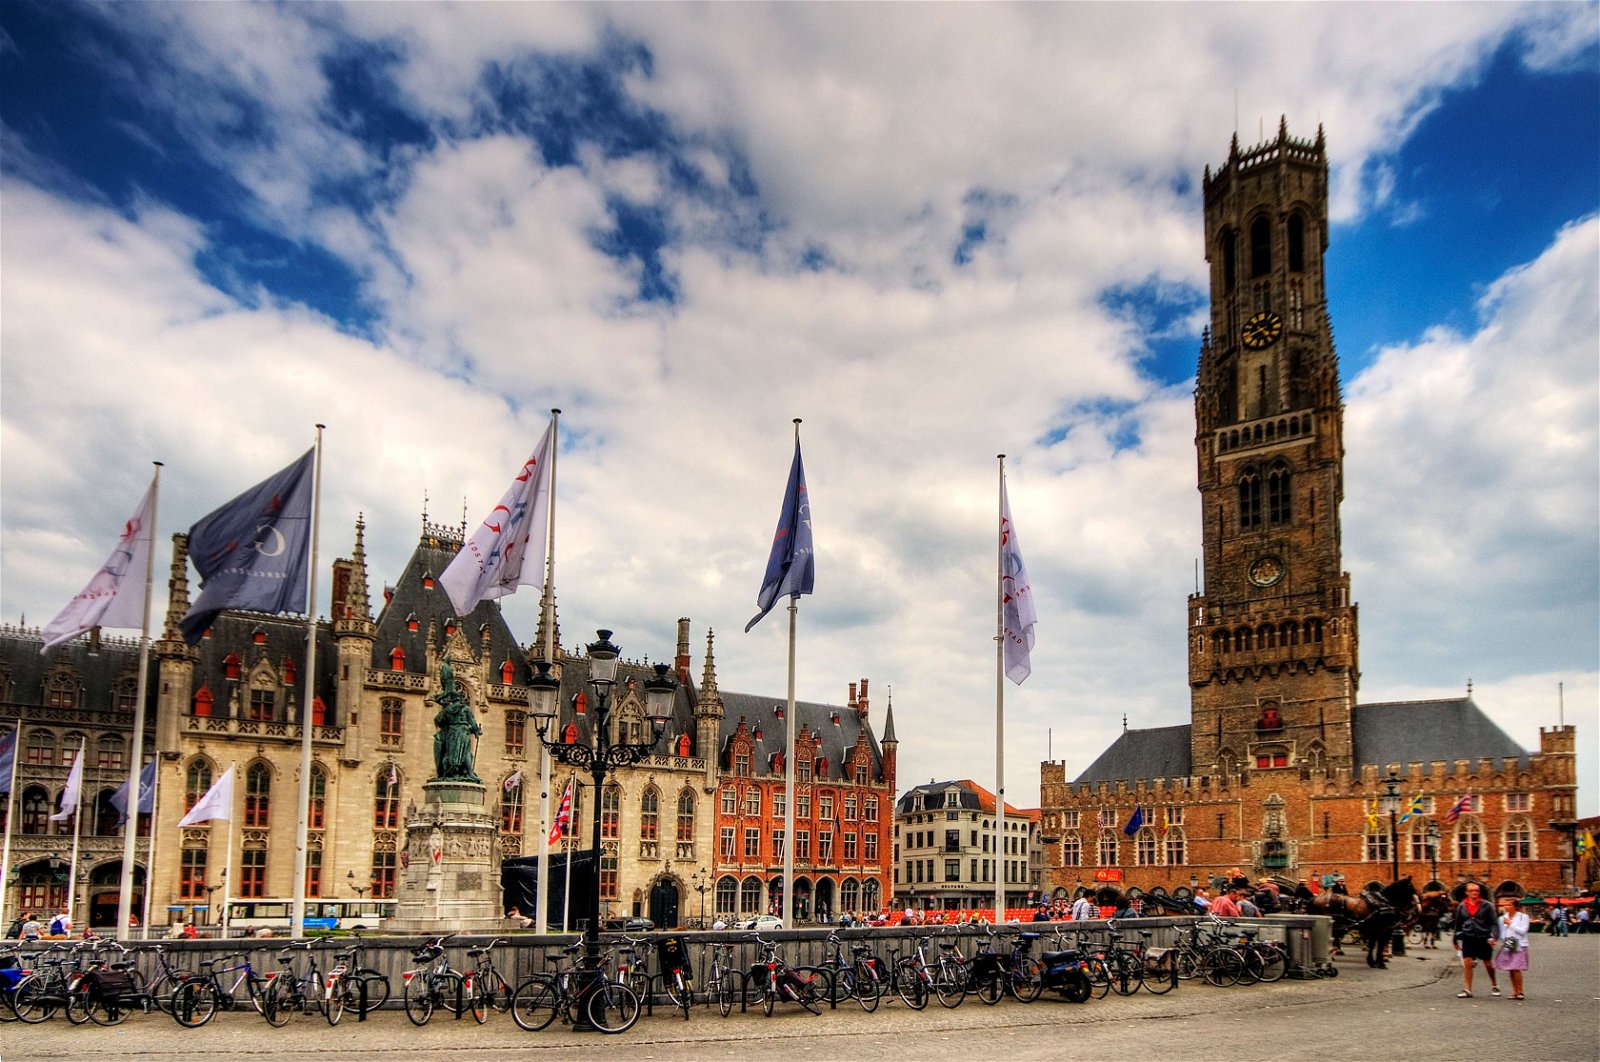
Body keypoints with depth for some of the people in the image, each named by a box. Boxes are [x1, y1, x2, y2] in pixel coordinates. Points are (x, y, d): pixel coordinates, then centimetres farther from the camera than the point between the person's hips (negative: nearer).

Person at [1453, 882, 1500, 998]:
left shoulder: (1486, 905, -1)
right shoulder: (1462, 907, 7)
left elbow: (1494, 923, -2)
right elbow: (1458, 924, 15)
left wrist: (1493, 936, -16)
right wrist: (1456, 941, 18)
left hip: (1484, 939, -2)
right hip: (1468, 939, 2)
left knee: (1488, 964, 9)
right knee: (1467, 963, -6)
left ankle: (1495, 985, 33)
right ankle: (1468, 990, -1)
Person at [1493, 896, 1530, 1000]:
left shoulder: (1523, 917, -1)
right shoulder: (1503, 918, 13)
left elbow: (1522, 931, -11)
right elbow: (1501, 933, 21)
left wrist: (1510, 924, -9)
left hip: (1519, 946, -5)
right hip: (1507, 946, 5)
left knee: (1516, 969, -14)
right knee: (1511, 970, 3)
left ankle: (1520, 991, -5)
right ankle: (1515, 992, 9)